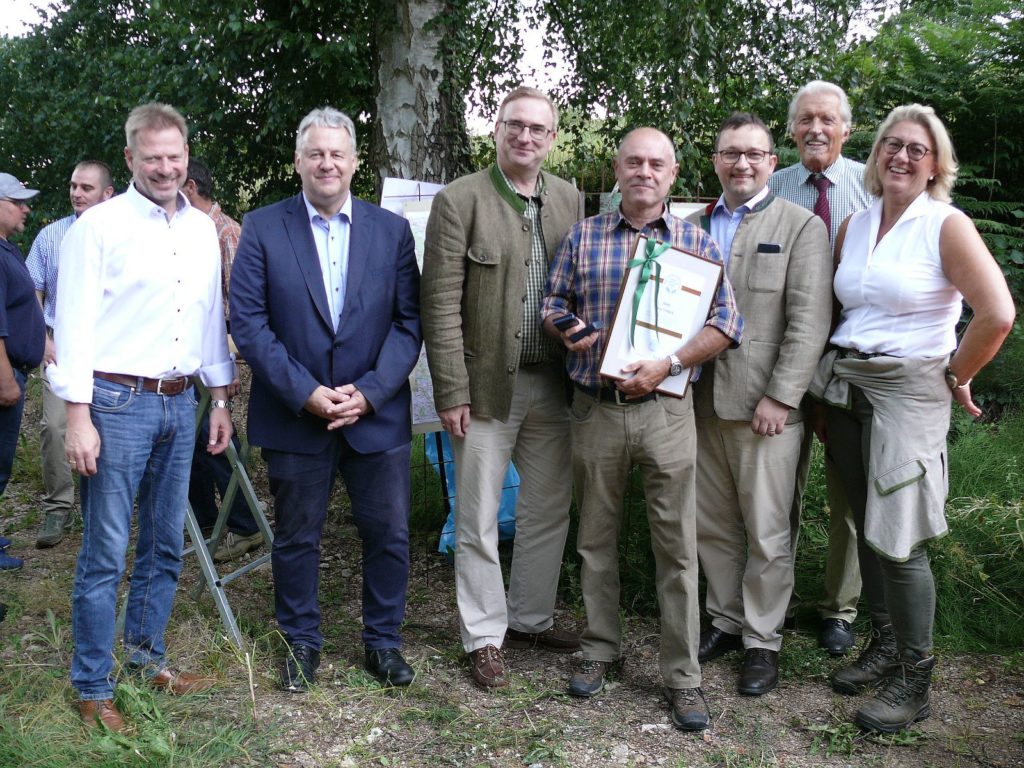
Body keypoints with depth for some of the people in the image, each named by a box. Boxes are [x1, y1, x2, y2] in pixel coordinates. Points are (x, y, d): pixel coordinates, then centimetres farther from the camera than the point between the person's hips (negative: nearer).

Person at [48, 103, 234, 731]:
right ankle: (93, 687, 13)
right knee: (105, 554, 0)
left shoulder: (203, 230, 11)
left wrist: (221, 400, 14)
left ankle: (147, 656, 31)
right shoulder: (100, 226, -6)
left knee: (166, 545, 14)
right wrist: (78, 418, -13)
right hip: (117, 402, -5)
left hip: (180, 403, 6)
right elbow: (74, 326, -9)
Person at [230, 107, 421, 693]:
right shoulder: (263, 229, 0)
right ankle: (302, 642, 29)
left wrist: (370, 392, -12)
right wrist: (305, 393, -13)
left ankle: (385, 641, 27)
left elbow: (409, 322, 0)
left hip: (377, 414, 1)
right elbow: (249, 322, -5)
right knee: (297, 537, 11)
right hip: (294, 417, -1)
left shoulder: (392, 231, 4)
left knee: (389, 535, 8)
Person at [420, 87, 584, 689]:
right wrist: (452, 391, -13)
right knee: (479, 521, 5)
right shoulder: (460, 201, -7)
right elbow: (441, 304, -9)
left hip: (554, 385, 5)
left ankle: (532, 619, 33)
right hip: (488, 385, -5)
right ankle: (485, 637, 20)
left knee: (551, 510, 15)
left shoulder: (571, 201, 8)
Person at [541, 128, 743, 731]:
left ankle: (684, 677, 11)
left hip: (665, 410, -1)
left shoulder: (697, 243, 4)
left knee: (678, 548, 1)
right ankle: (601, 651, 28)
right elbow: (553, 302, 12)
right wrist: (567, 329, -12)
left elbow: (727, 323, -1)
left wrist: (668, 364, -14)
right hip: (595, 408, 2)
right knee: (596, 538, 11)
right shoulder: (582, 237, 8)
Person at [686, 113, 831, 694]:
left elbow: (809, 323, -9)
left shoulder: (801, 227, -2)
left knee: (766, 533, 3)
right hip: (704, 402, 5)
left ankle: (763, 641, 16)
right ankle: (726, 621, 29)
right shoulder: (695, 227, 13)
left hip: (766, 406, -5)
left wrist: (779, 398, -14)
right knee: (712, 526, 13)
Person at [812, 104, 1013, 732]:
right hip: (846, 387, 6)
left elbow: (998, 315, -16)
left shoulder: (947, 226, -8)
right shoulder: (854, 226, 10)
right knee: (867, 527, 12)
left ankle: (915, 680, 7)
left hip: (909, 390, -6)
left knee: (898, 538, -6)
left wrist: (956, 377, -6)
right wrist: (827, 392, 9)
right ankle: (885, 646, 27)